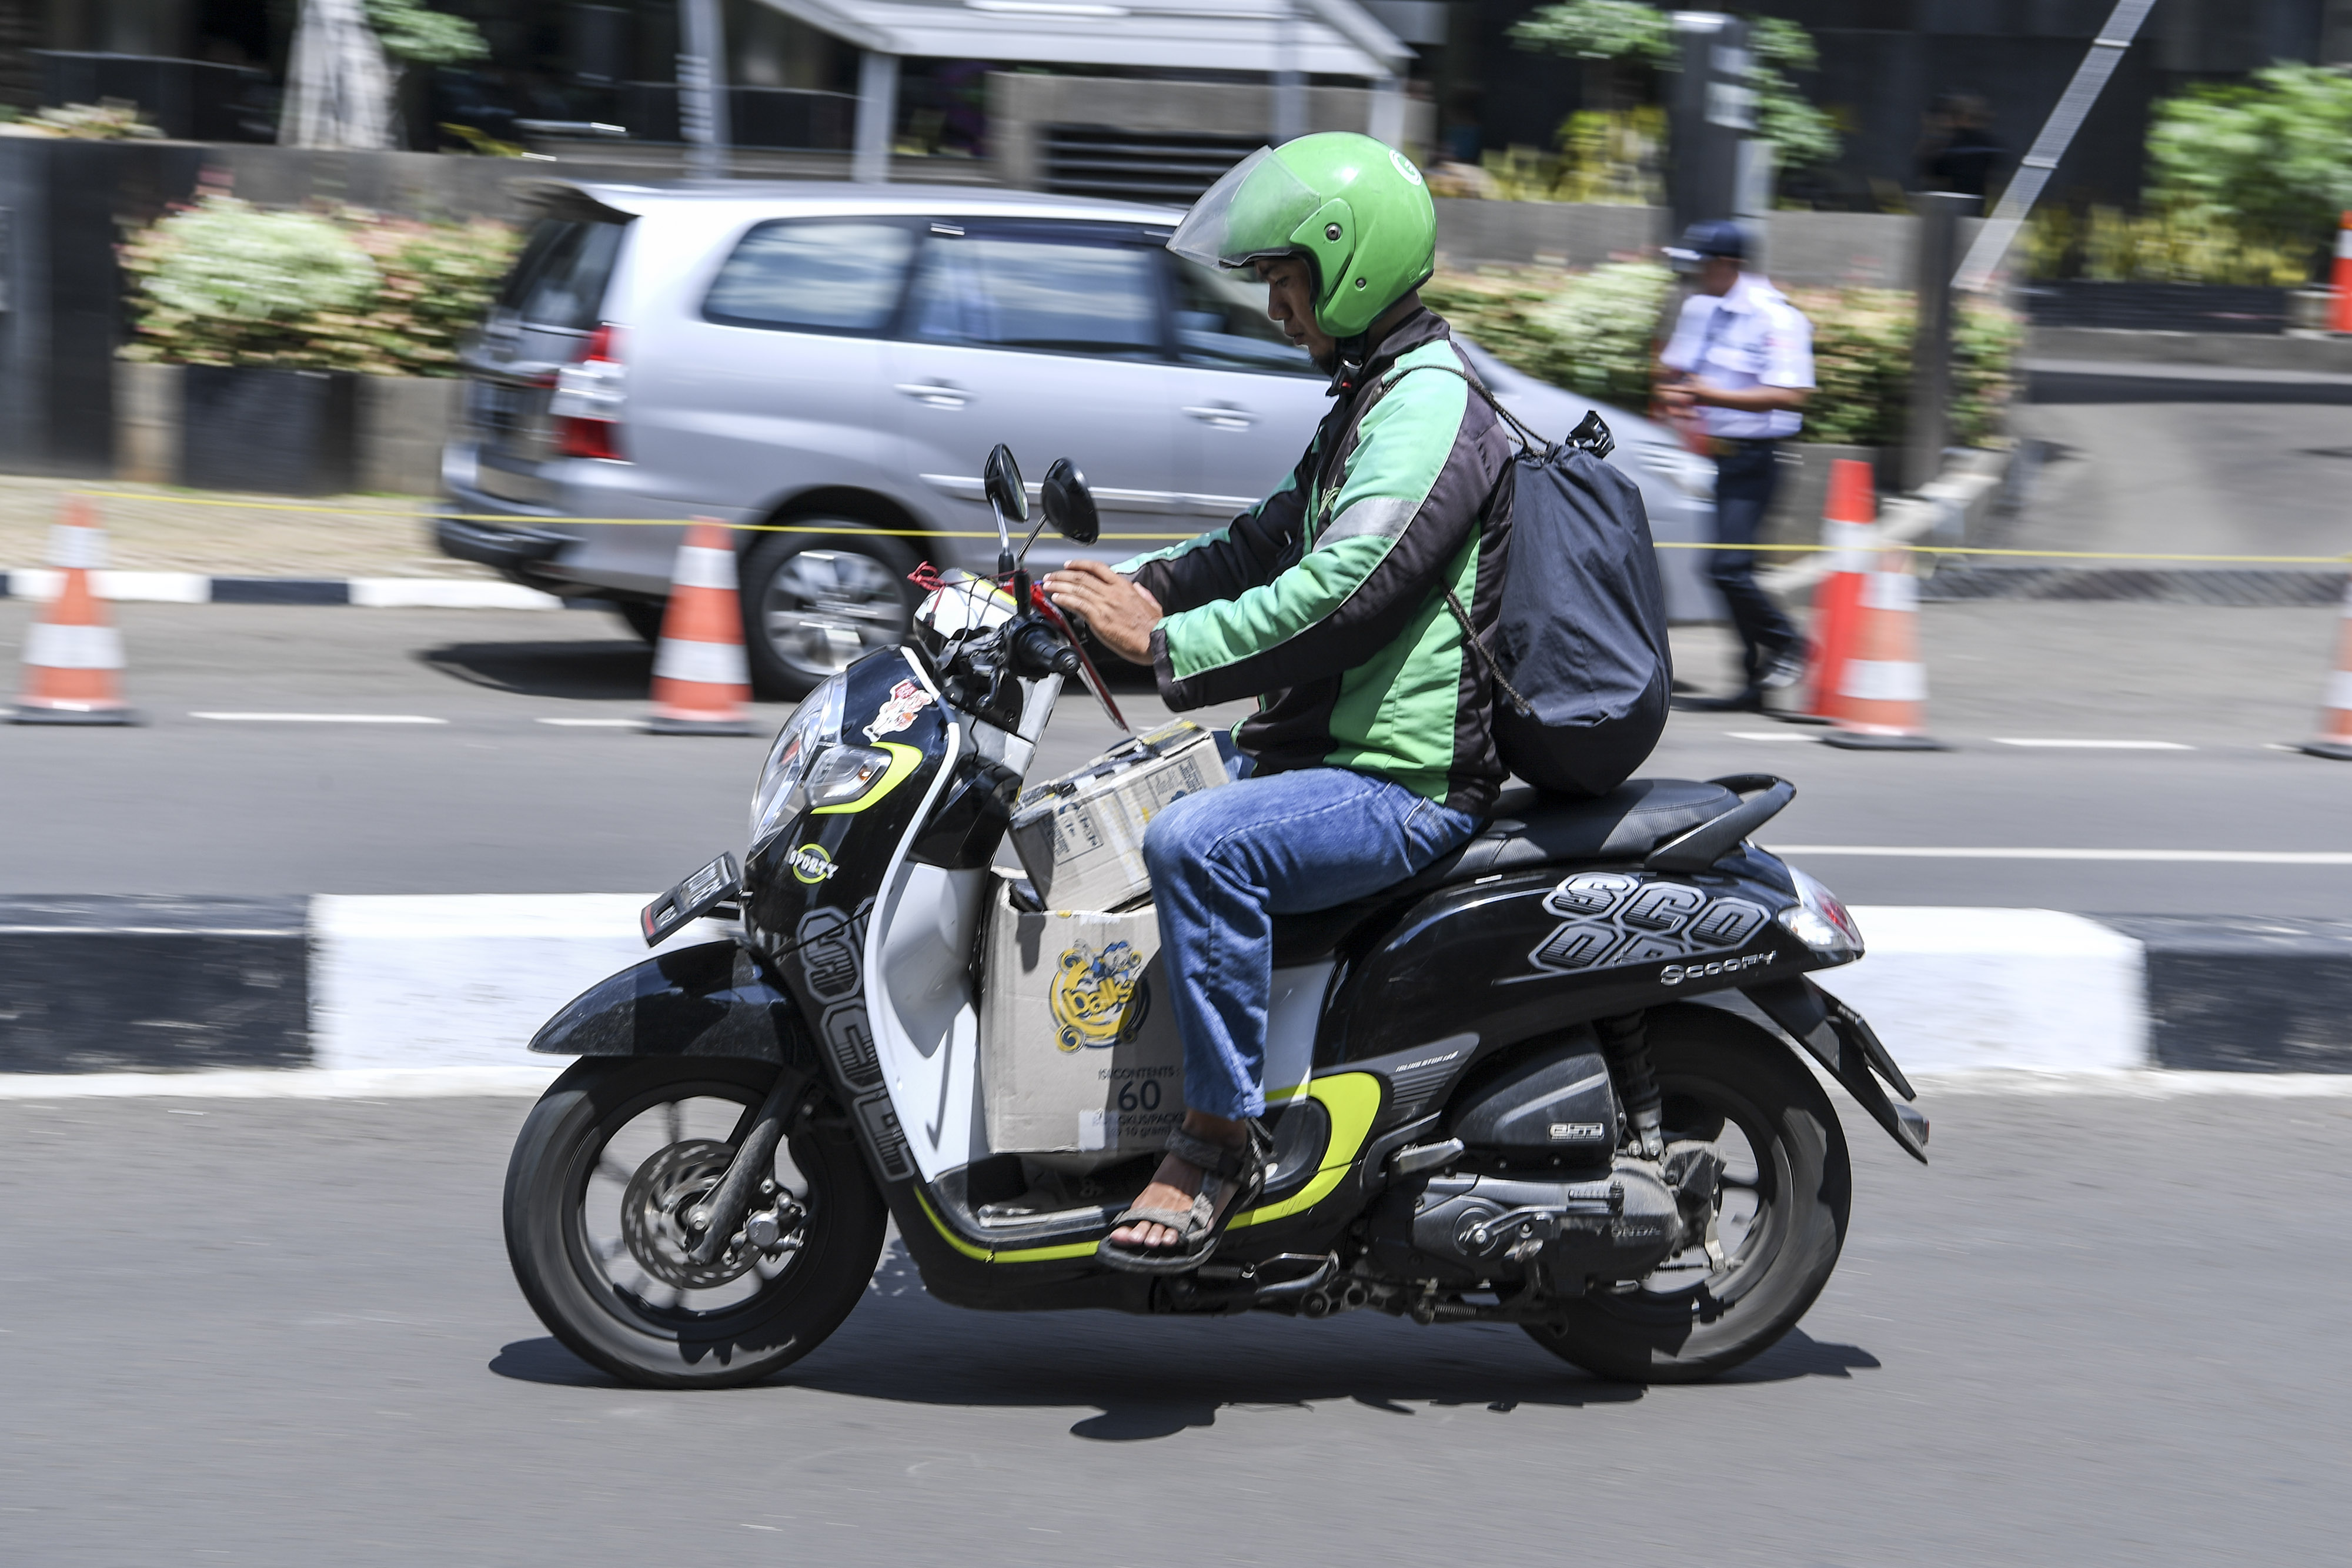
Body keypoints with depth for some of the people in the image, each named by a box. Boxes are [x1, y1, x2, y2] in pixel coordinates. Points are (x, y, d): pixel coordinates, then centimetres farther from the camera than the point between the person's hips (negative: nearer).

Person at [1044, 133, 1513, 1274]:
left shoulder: (1429, 412, -17)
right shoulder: (1373, 399, 17)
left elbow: (1337, 599, -28)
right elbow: (1271, 541, 24)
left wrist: (1164, 642, -25)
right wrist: (1135, 587, 9)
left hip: (1405, 785, -11)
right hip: (1329, 752, 11)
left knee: (1196, 844, -35)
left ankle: (1220, 1139, -25)